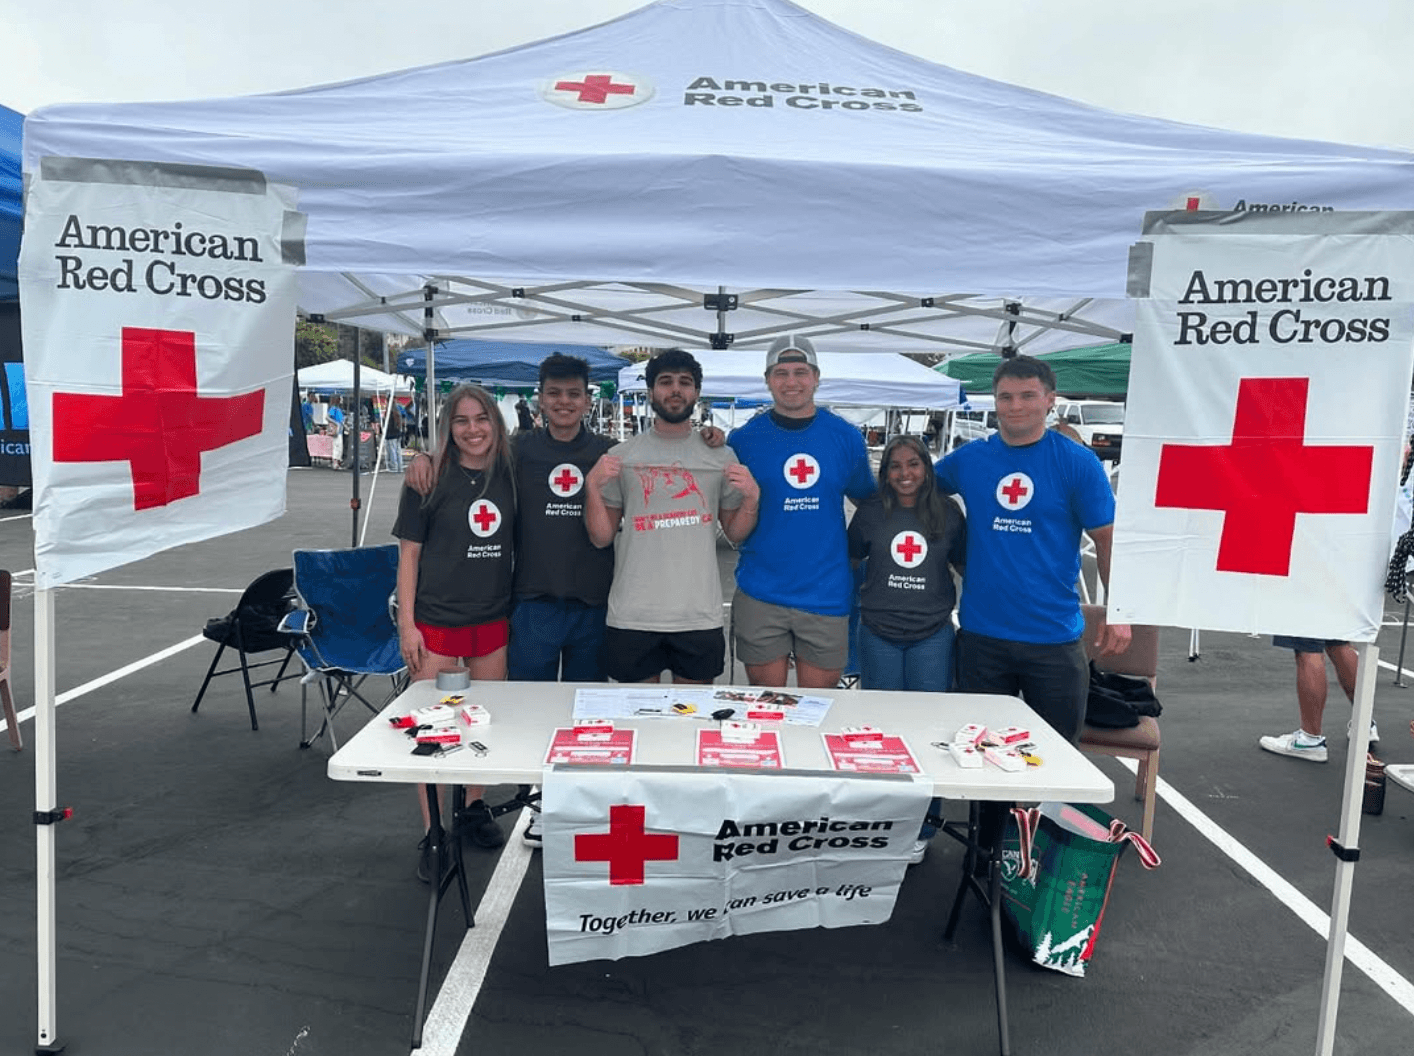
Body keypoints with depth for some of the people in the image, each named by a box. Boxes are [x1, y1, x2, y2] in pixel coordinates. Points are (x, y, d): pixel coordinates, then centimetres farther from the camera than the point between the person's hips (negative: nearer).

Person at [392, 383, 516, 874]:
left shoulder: (508, 478, 2)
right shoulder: (430, 480, -7)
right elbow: (409, 554, -5)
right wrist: (407, 624, -9)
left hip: (494, 619, 4)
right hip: (437, 621, -3)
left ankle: (474, 805, 35)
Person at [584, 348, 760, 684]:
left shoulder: (721, 456, 8)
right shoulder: (621, 456, 6)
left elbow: (734, 533, 9)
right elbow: (601, 538, 5)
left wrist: (751, 498, -8)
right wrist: (592, 487, -9)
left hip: (700, 615, 1)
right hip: (632, 616, 0)